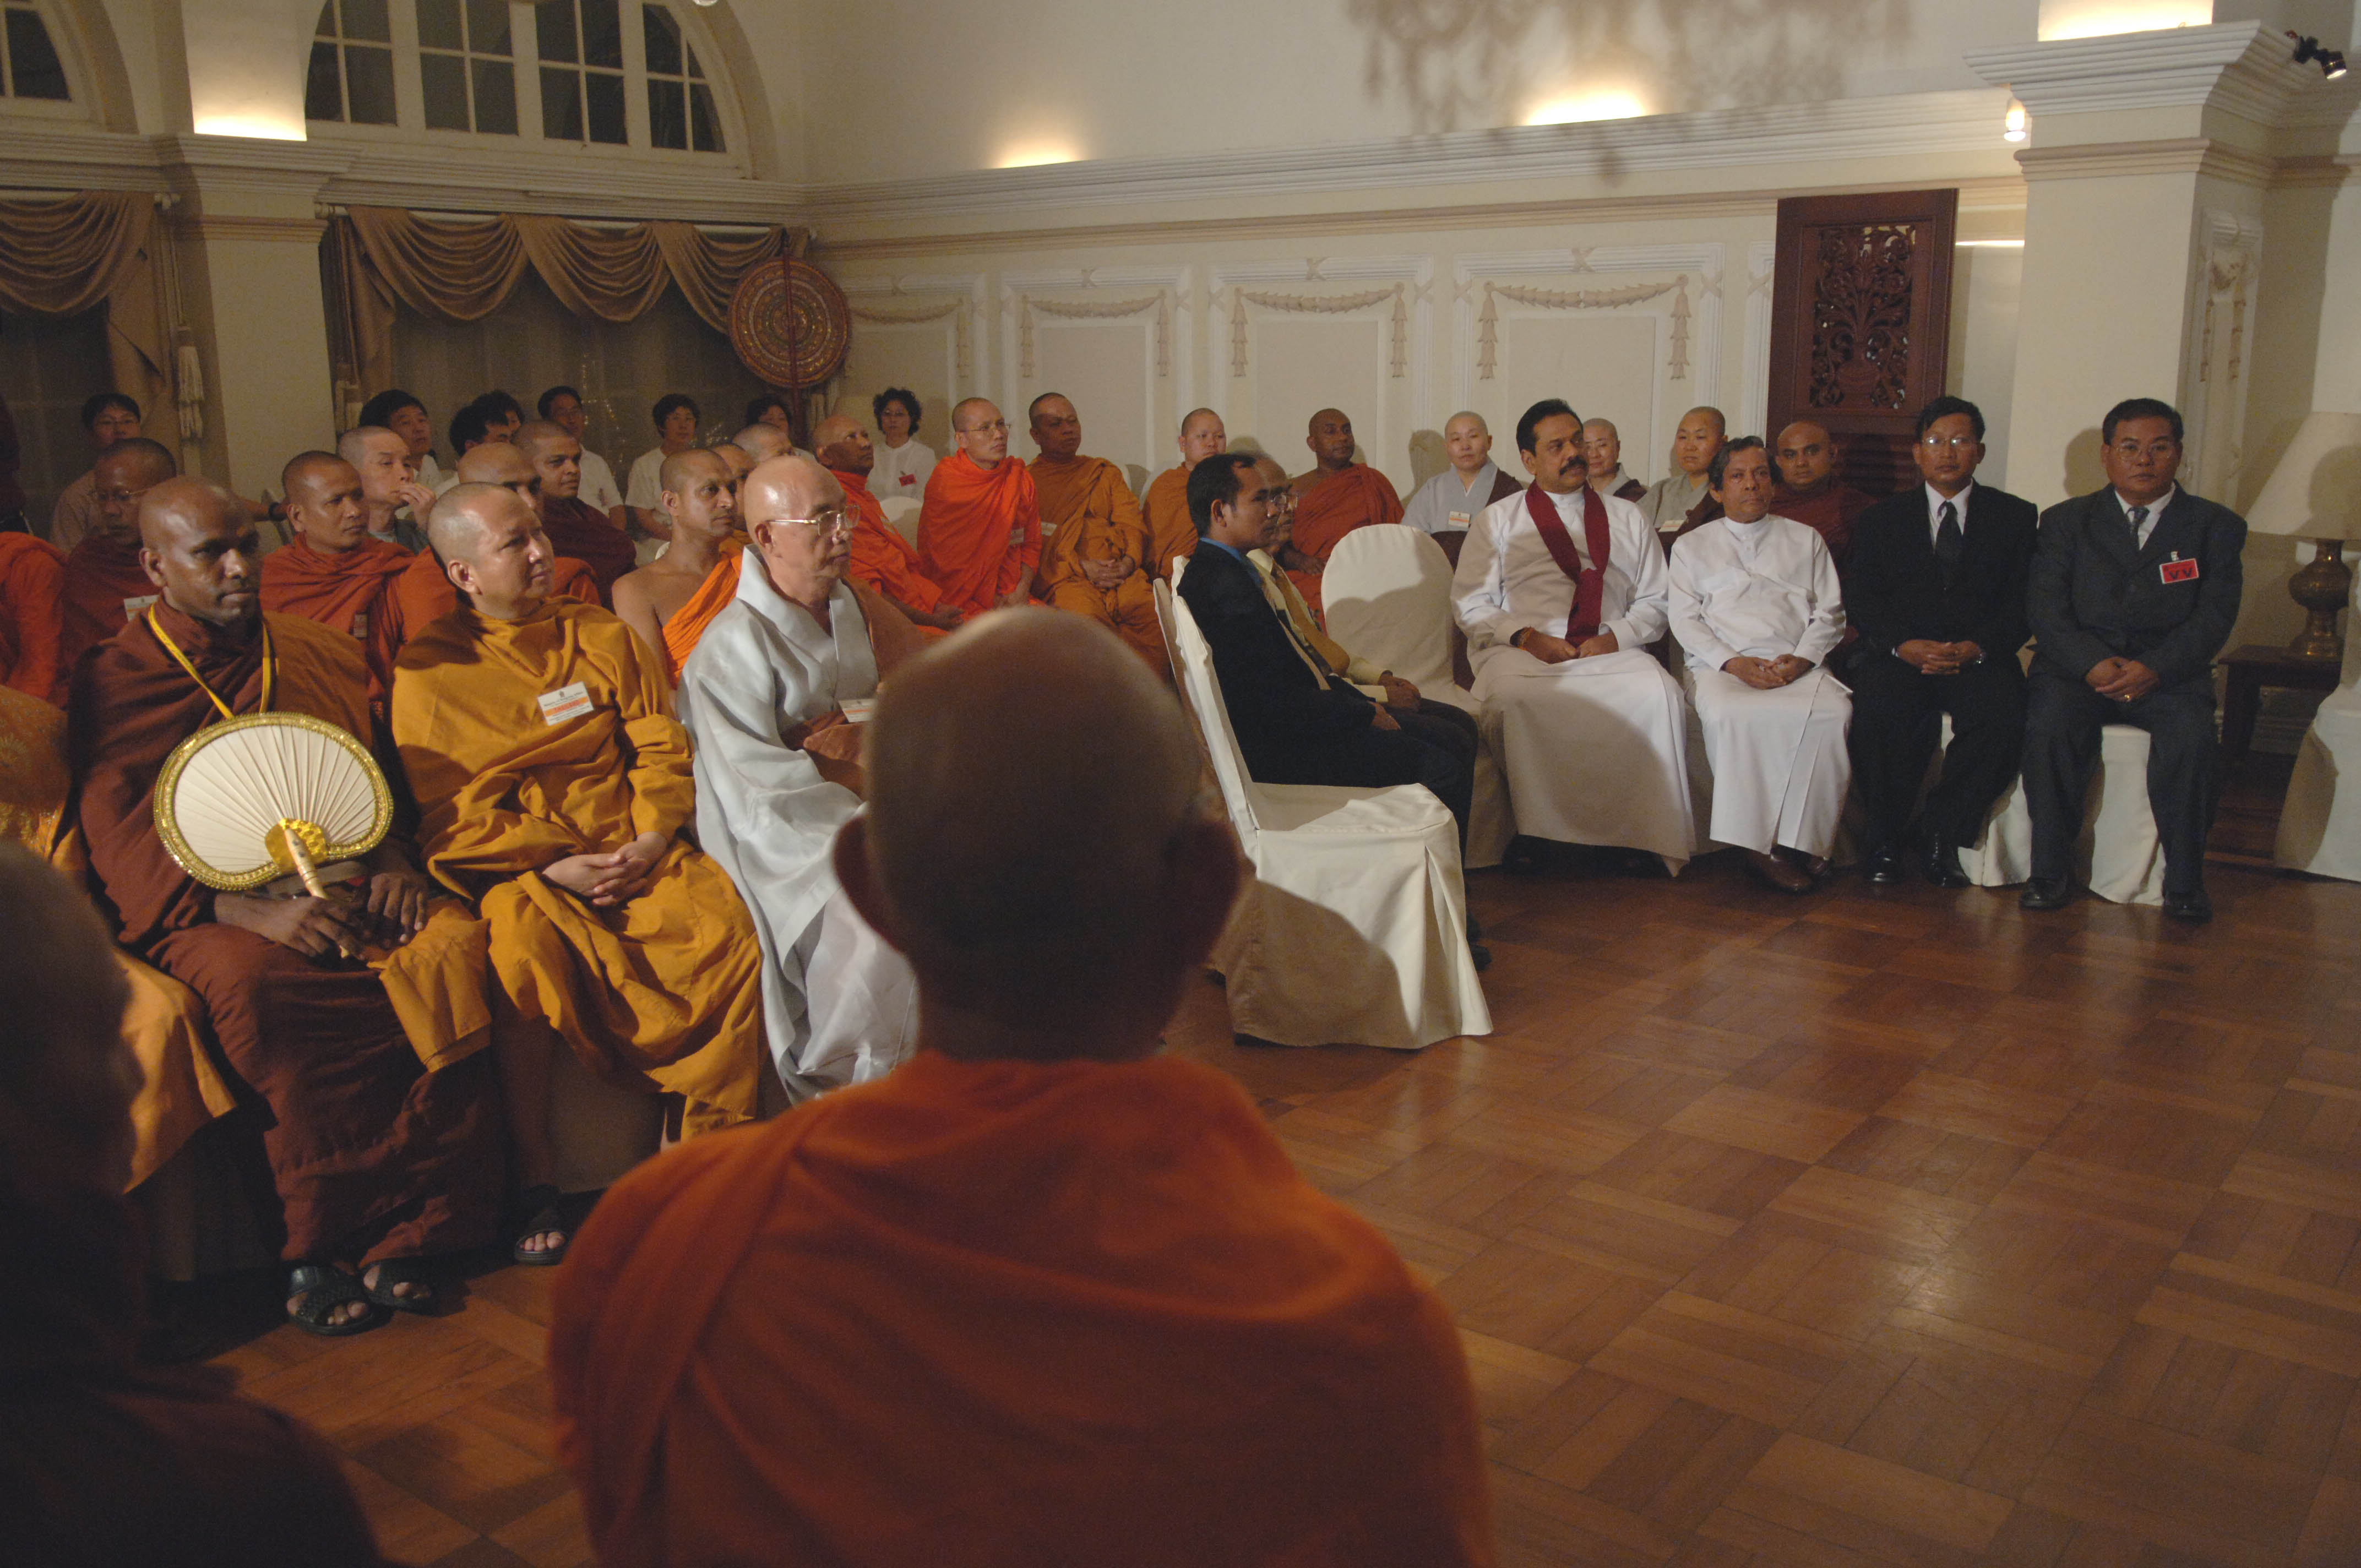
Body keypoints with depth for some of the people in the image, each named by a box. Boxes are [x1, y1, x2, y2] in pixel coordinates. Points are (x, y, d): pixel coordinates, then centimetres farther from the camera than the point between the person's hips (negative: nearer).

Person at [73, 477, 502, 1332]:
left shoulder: (325, 656, 19)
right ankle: (319, 1245, -26)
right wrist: (250, 909, -20)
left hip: (348, 885, 3)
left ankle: (404, 1232, -24)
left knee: (455, 944, -29)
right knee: (251, 981, -37)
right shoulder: (114, 680, 8)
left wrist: (394, 860, -1)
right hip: (209, 905, -3)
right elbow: (121, 844, -3)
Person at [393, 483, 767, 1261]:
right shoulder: (430, 671, 4)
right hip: (518, 866, -3)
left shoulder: (603, 635, 16)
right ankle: (533, 1179, -22)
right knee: (524, 952, -36)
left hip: (635, 848, 3)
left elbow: (662, 746, 12)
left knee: (728, 926, -25)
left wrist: (653, 838, -7)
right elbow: (449, 815, -3)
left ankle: (711, 1148, -12)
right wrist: (553, 866, -15)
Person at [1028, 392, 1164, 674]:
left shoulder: (1107, 472, 29)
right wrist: (1081, 567, -10)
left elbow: (1131, 521, 18)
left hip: (1122, 573, 3)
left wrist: (1129, 560, -4)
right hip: (1065, 579, -3)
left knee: (1156, 613, -30)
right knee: (1085, 616, -39)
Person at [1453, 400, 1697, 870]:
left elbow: (1654, 601, 17)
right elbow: (1470, 603, 7)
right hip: (1520, 652, -1)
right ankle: (1541, 834, -24)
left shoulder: (1627, 518, 23)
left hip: (1611, 652, 2)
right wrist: (1526, 637, -9)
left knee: (1660, 694, -32)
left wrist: (1614, 638, -4)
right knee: (1513, 700, -38)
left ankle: (1635, 835, -23)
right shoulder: (1497, 519, 16)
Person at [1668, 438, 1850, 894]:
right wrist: (1732, 662, -9)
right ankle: (1758, 844, -32)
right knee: (1730, 716, -38)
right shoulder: (1693, 547, 20)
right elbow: (1685, 619, 8)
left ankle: (1801, 839, -29)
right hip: (1722, 665, -1)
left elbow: (1829, 613, 16)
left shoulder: (1806, 540, 24)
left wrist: (1801, 658, -5)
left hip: (1798, 666, 1)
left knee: (1834, 711, -34)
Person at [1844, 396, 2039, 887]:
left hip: (1978, 657, 0)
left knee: (2002, 715, -31)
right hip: (1896, 654, 0)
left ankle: (1939, 830, -13)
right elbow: (1860, 601, 4)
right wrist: (1904, 645, -16)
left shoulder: (2016, 517, 13)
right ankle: (1886, 838, -12)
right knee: (1879, 710, -32)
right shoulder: (1881, 519, 15)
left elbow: (2022, 603, 5)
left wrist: (1976, 648, -15)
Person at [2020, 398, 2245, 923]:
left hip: (2169, 670, 0)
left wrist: (2154, 669, -19)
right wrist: (2094, 664, -18)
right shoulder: (2066, 521, 11)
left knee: (2191, 738, -31)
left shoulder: (2216, 526, 10)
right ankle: (2050, 871, -19)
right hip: (2078, 664, 1)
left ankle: (2184, 880, -15)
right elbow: (2045, 609, 0)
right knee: (2049, 727, -31)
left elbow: (2214, 617, -1)